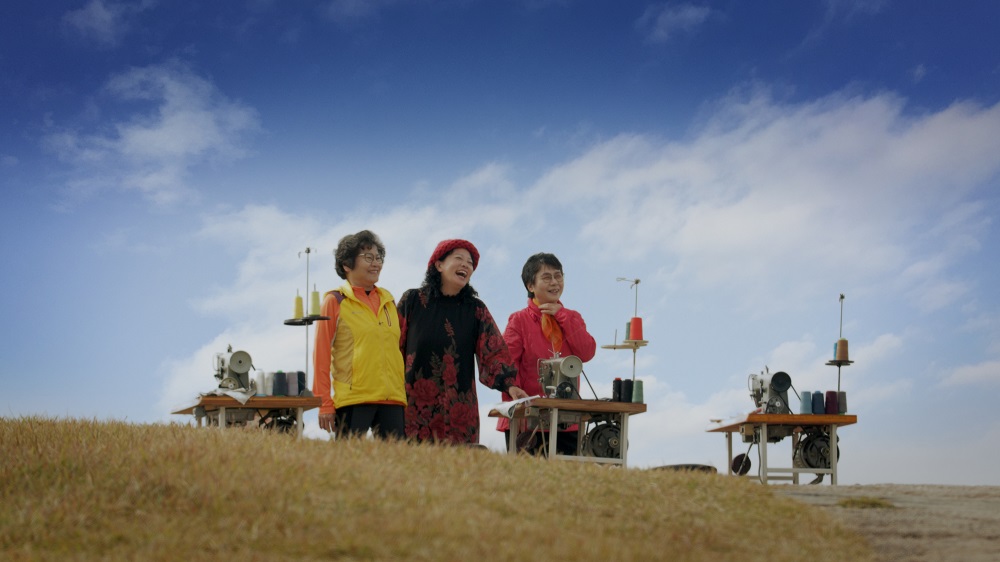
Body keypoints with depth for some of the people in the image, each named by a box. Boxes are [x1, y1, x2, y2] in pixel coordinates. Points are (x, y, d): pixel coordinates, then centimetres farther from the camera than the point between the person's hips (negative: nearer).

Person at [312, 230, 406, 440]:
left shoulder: (388, 301, 16)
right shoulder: (335, 302, 2)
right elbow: (321, 355, -1)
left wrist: (405, 397, 13)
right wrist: (325, 404, -6)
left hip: (392, 401, 5)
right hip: (353, 401, -4)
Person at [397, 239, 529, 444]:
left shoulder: (476, 309, 10)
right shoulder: (412, 300, 6)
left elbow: (494, 351, 0)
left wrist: (509, 384, -16)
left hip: (458, 409, 2)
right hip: (415, 407, -1)